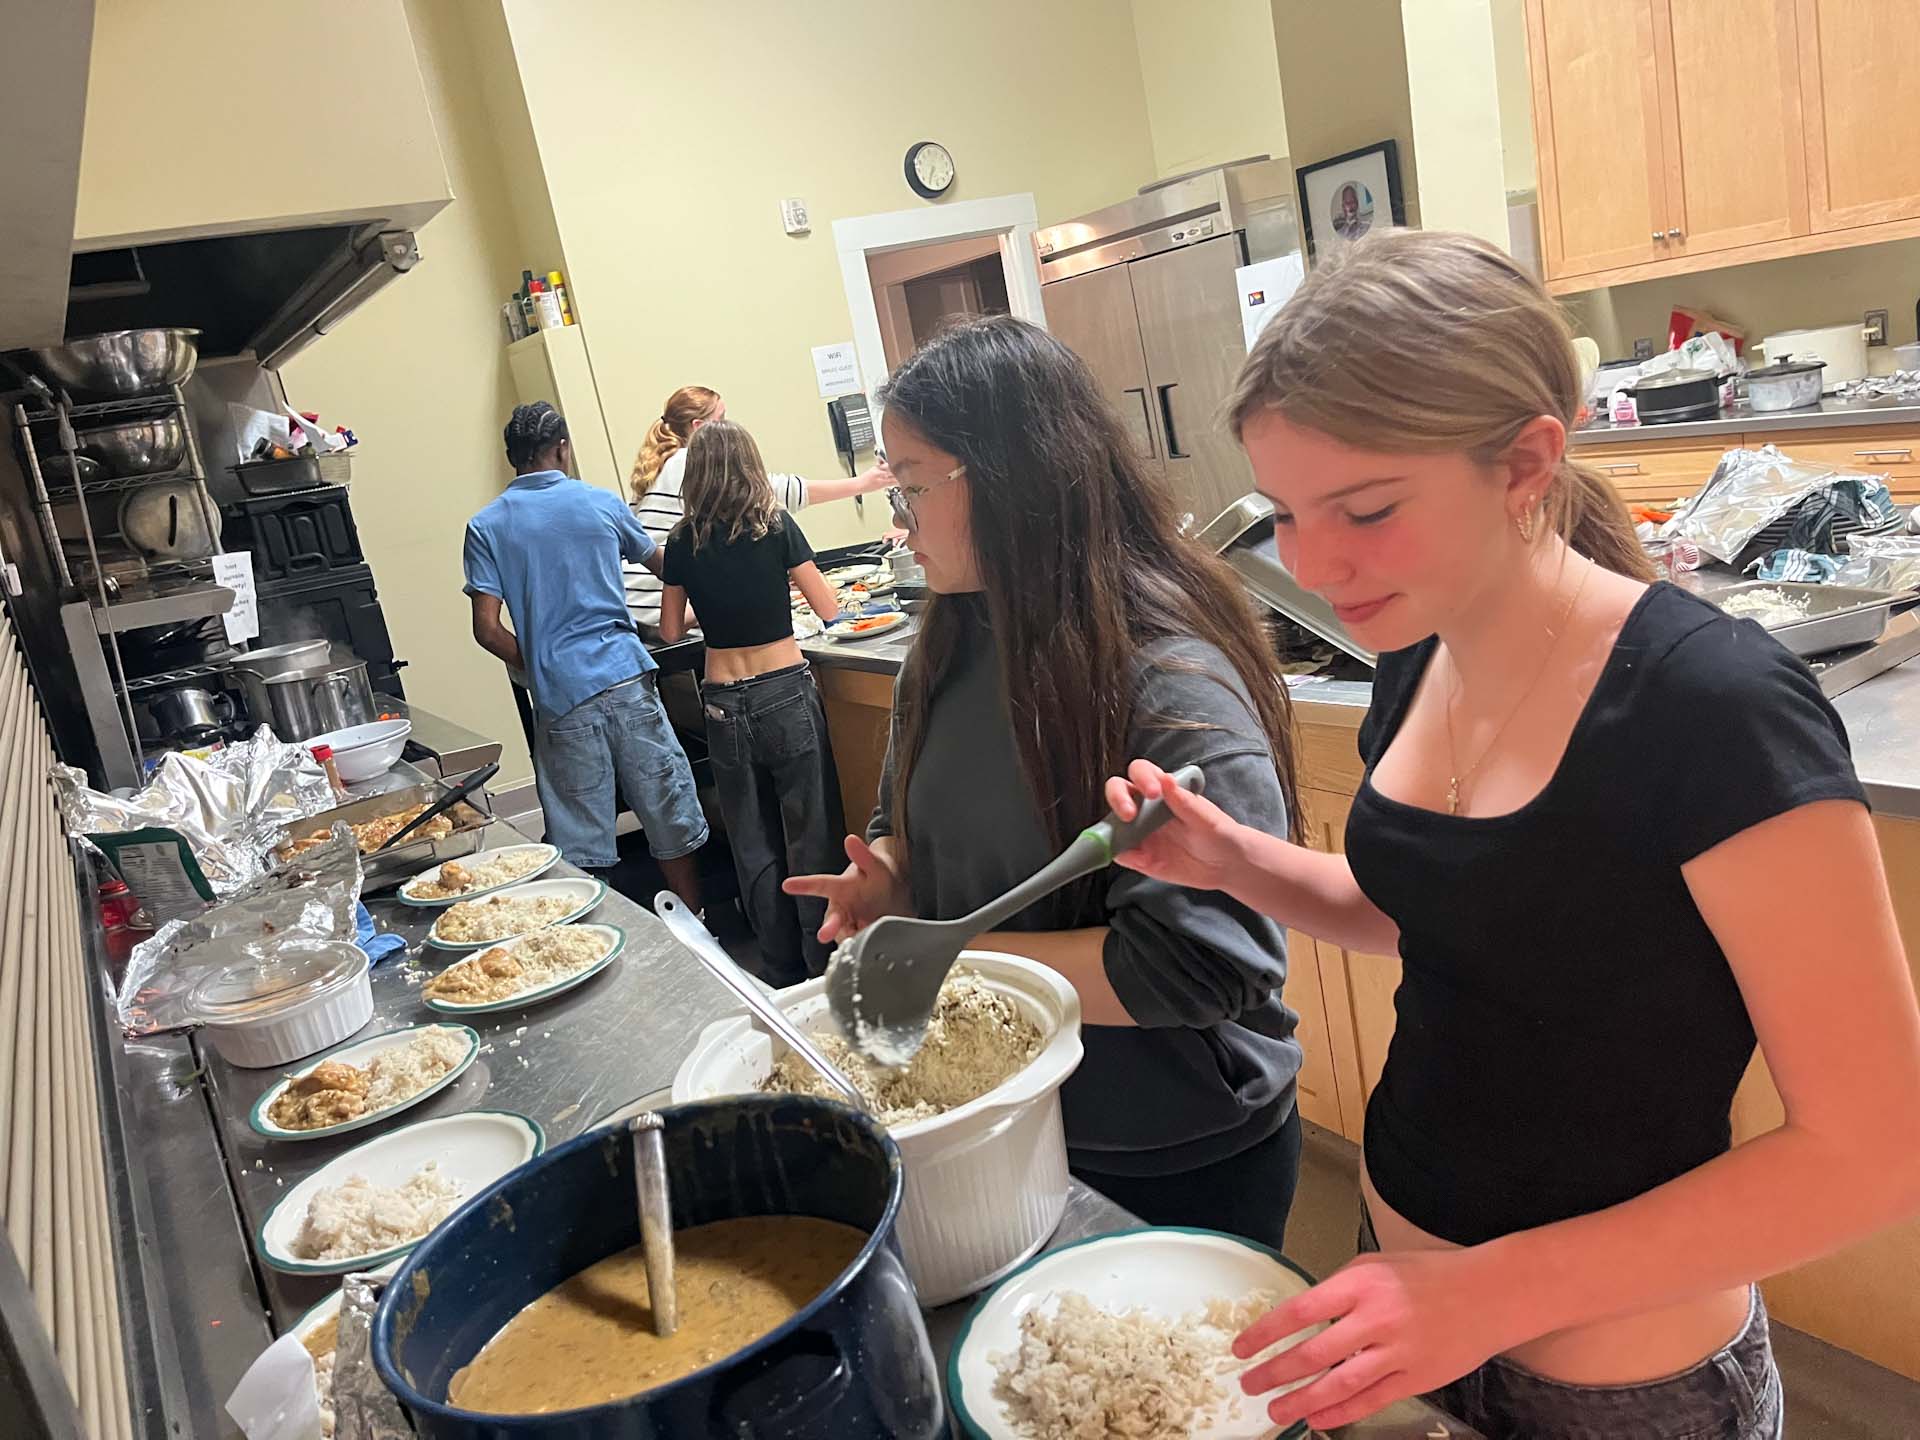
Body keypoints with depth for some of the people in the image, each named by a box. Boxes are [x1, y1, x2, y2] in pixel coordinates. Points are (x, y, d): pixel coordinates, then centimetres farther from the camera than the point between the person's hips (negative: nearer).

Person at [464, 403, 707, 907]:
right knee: (670, 822, 11)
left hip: (560, 697, 0)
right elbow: (658, 561, 25)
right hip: (626, 677, 0)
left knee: (581, 847, 6)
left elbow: (488, 629, -4)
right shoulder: (601, 504, 6)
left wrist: (538, 669, 12)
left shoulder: (486, 526, 4)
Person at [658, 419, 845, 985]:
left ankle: (782, 974, 21)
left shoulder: (683, 542, 2)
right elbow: (828, 610, -1)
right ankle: (827, 967, 13)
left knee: (754, 846, 12)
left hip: (724, 701, 3)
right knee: (810, 833, 7)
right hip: (786, 691, -2)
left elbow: (671, 632, 9)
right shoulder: (776, 525, -5)